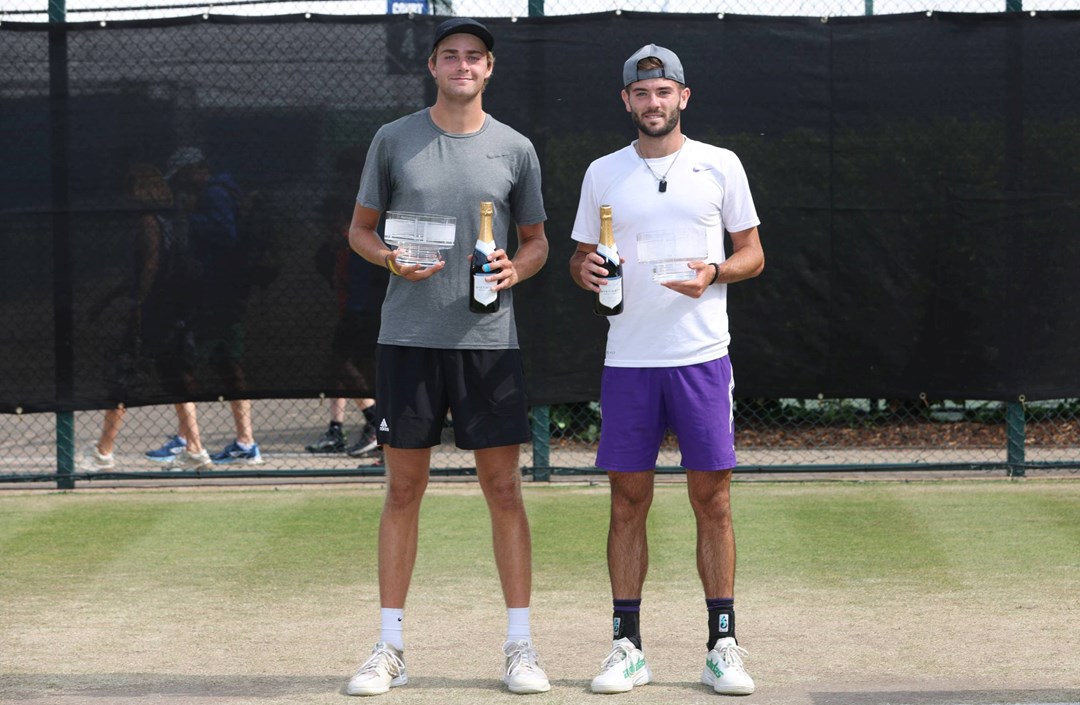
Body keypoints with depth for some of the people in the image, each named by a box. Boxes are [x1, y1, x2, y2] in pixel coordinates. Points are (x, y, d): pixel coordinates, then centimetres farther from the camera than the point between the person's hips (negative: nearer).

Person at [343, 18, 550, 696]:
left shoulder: (515, 149, 6)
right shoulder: (393, 140, 5)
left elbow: (537, 240, 14)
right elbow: (361, 228, 12)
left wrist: (515, 270, -8)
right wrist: (392, 258, -9)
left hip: (490, 340, 0)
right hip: (408, 338, 0)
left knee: (505, 489, 0)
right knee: (404, 489, 3)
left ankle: (520, 646, 7)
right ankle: (391, 648, 10)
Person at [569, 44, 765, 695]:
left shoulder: (720, 165, 5)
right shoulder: (603, 174, 10)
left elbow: (753, 254, 8)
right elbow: (582, 257, 16)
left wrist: (714, 273, -11)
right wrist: (586, 270, -7)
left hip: (702, 355, -1)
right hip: (628, 359, 1)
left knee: (713, 499, -2)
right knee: (628, 500, 2)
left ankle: (723, 648, 5)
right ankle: (628, 648, 8)